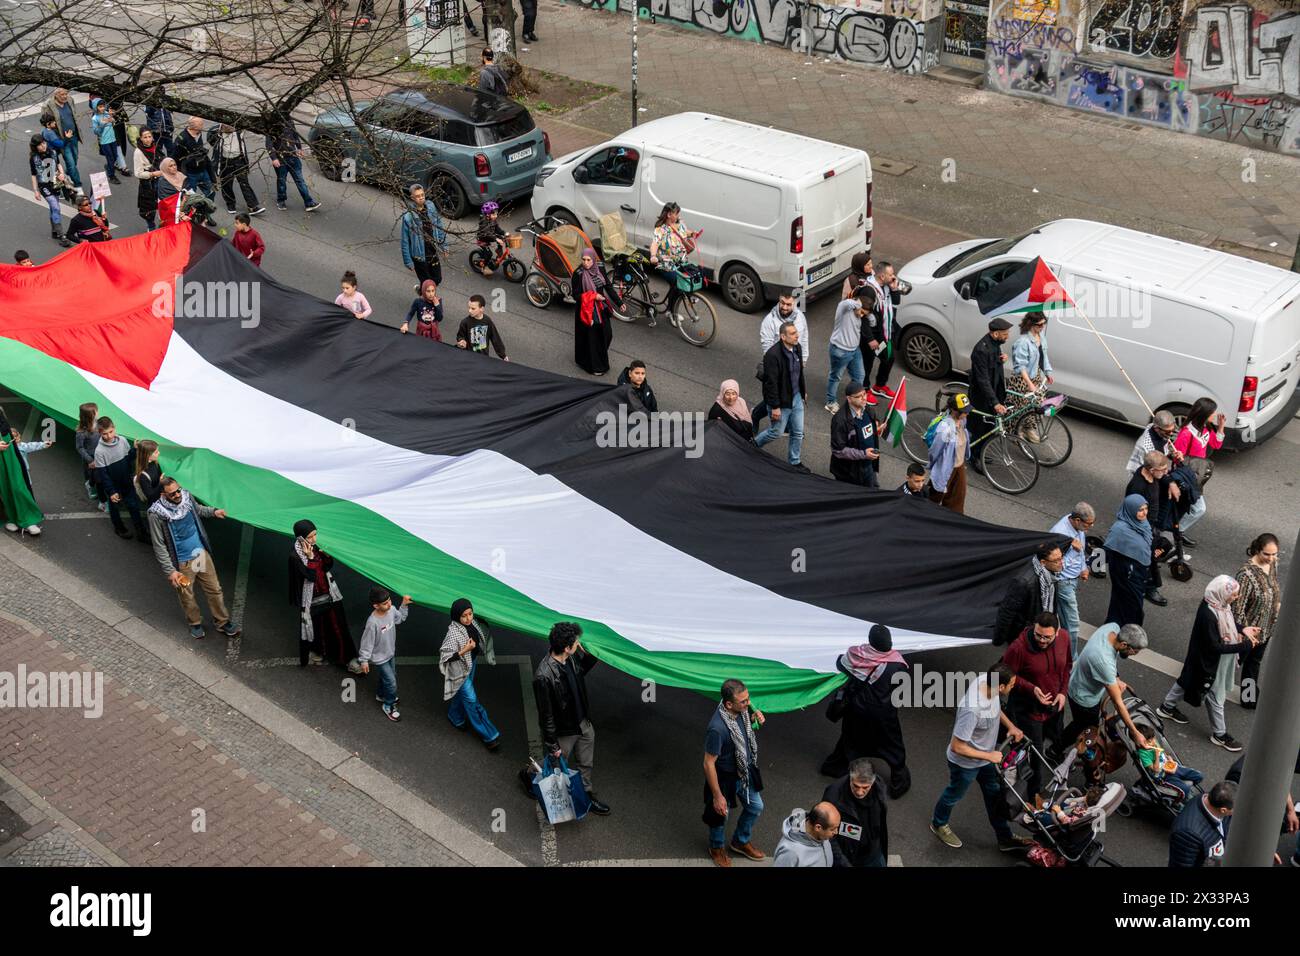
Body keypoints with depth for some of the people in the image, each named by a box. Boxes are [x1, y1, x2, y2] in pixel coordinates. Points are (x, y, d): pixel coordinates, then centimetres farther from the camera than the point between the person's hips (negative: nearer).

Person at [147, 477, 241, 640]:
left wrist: (213, 511, 0)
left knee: (214, 589, 13)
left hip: (202, 553, 4)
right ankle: (195, 623, 41)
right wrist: (170, 571, -20)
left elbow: (198, 509, 16)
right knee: (187, 596, 16)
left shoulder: (186, 496, -11)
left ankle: (223, 622, 31)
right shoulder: (157, 514, -25)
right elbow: (159, 546, -18)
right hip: (182, 562, -4)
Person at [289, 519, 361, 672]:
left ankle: (347, 657, 17)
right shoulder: (295, 556, -21)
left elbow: (328, 567, 1)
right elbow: (311, 575, -26)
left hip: (329, 594, 5)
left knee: (338, 625, 8)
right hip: (312, 599, -5)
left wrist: (325, 554, -17)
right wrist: (310, 557, -33)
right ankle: (316, 652, 39)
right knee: (317, 628, 14)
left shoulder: (315, 547, -4)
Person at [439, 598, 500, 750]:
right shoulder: (453, 633, -35)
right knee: (471, 700, 5)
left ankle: (455, 717, 54)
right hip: (460, 669, -7)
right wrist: (465, 650, -36)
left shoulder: (472, 622, -13)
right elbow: (446, 657, -30)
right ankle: (488, 734, 16)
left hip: (471, 662, 7)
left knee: (463, 692, 28)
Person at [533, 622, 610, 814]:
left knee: (585, 764, 25)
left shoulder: (572, 657, -13)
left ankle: (587, 796, 47)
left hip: (583, 724, 7)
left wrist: (591, 655, -5)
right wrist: (552, 745, -17)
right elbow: (546, 715, -26)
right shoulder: (544, 677, -36)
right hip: (563, 733, -7)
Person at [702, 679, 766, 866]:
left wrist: (754, 718, -13)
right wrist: (717, 796, -21)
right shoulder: (717, 728, -39)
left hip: (745, 771, 7)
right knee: (720, 814, 19)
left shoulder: (740, 710, -17)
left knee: (756, 807, 24)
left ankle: (741, 842, 50)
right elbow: (709, 764, -28)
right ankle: (716, 848, 49)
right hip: (725, 778, -7)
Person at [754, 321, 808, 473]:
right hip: (781, 402, -7)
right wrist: (775, 407, -21)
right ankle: (753, 445, 37)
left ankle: (794, 462, 33)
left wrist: (803, 391, 21)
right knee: (777, 432, 11)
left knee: (798, 433, 15)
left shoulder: (796, 348, -3)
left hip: (796, 397, 7)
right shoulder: (773, 355, -28)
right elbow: (771, 383, -24)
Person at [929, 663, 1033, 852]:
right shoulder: (971, 710, -45)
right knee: (954, 795, 22)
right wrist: (988, 756, -25)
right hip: (966, 762, -7)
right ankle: (938, 824, 51)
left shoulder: (986, 681, -22)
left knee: (995, 794, 23)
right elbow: (957, 747, -34)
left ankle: (1005, 838, 44)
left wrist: (1010, 725, -8)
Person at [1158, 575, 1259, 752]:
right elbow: (1214, 647, -30)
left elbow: (1228, 623, 10)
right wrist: (1244, 646, -28)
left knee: (1187, 680, 28)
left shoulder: (1221, 604, -12)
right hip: (1210, 663, -8)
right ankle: (1219, 734, 35)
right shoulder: (1208, 615, -38)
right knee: (1216, 697, 13)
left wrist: (1242, 630, -6)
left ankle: (1167, 707, 51)